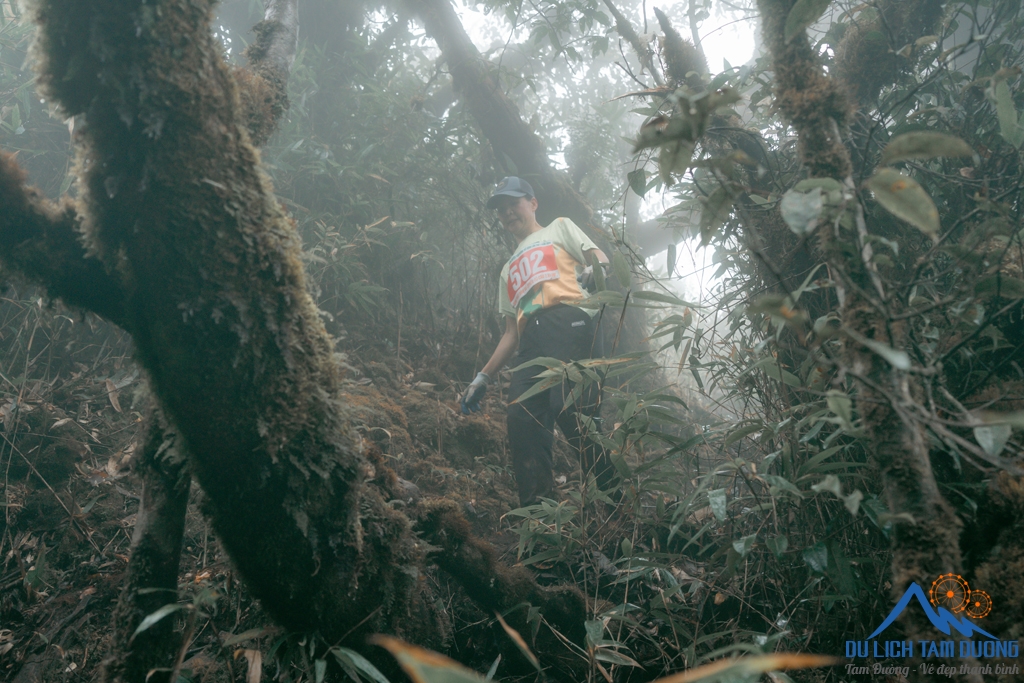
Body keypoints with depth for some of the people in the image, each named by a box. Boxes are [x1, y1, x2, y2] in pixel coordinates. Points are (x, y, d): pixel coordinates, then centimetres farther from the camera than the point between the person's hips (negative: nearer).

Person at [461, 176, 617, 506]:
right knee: (522, 423, -13)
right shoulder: (510, 268, 38)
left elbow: (601, 262, 8)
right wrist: (483, 377, 23)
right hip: (531, 342, 6)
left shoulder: (559, 228, 25)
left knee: (573, 412, -24)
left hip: (568, 322, -5)